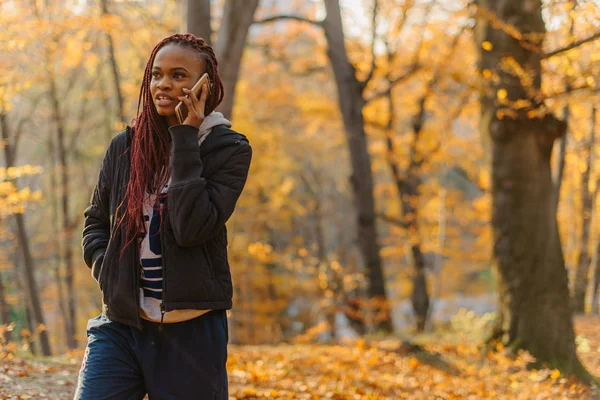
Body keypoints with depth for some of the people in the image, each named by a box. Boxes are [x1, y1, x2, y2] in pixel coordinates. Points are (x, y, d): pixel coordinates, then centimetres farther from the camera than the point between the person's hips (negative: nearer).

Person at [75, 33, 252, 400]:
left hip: (191, 332, -2)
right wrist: (109, 273, -1)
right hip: (119, 325, 3)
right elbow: (95, 223, 18)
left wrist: (185, 140, -15)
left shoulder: (229, 149, -3)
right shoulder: (125, 146, 7)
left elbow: (192, 228, -17)